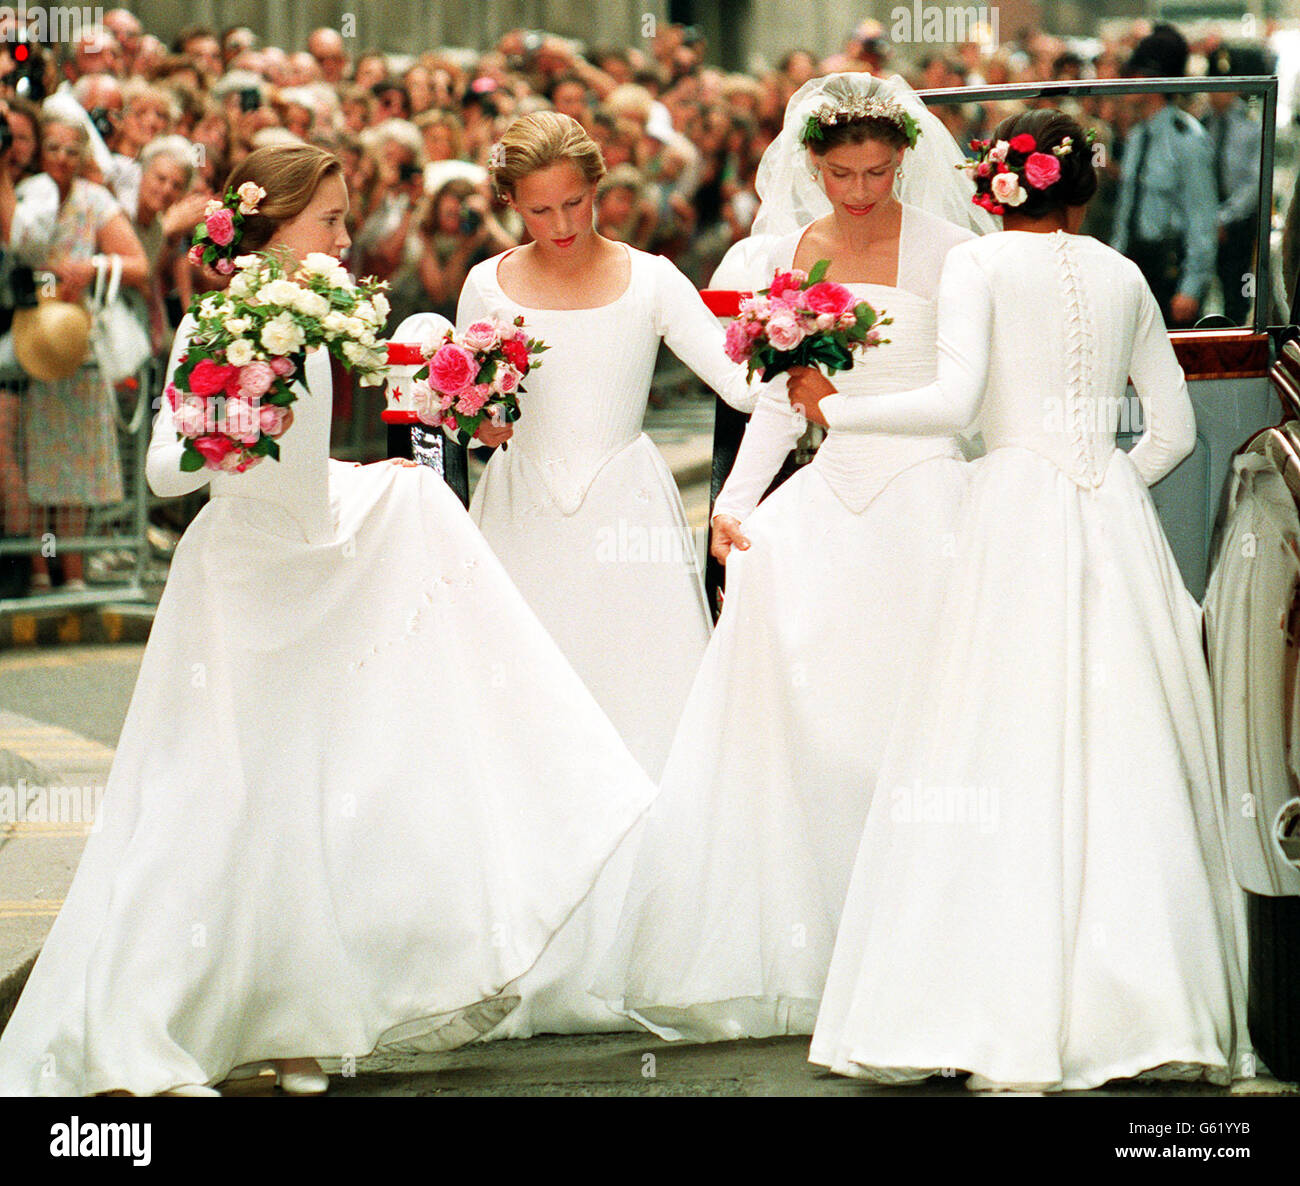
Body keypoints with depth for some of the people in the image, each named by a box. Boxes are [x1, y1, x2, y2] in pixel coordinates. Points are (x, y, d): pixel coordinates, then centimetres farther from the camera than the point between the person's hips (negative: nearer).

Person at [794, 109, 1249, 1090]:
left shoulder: (980, 264, 2)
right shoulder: (1121, 274, 15)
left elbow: (953, 401, -11)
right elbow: (1175, 430, 15)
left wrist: (833, 406, -1)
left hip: (1017, 508, -4)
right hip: (1118, 525, 4)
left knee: (1005, 763, -4)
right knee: (1119, 760, 5)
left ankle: (1020, 1035, -9)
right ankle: (1143, 1002, 3)